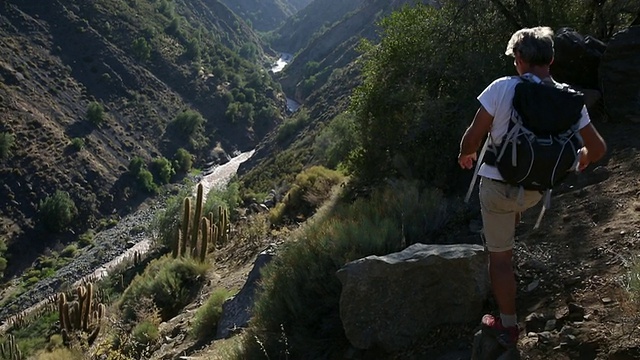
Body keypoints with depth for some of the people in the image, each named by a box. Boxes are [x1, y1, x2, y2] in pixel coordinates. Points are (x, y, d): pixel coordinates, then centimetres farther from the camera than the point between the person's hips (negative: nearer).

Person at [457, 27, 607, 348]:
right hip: (535, 189, 4)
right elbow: (598, 148, 0)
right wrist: (583, 159, 23)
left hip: (498, 186, -4)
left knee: (499, 256, 10)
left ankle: (508, 327, 18)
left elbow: (473, 137, -16)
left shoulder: (503, 88, -20)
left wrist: (466, 155, 7)